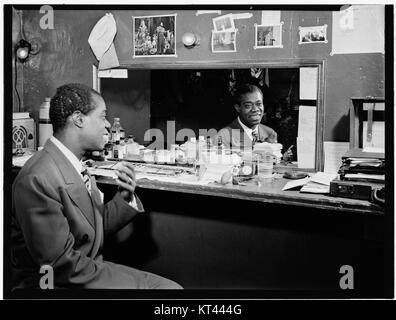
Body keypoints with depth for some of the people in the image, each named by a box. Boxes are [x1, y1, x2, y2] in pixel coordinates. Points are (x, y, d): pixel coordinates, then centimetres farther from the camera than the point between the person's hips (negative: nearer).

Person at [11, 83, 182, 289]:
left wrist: (125, 198, -6)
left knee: (171, 286, -2)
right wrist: (140, 282, -17)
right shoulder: (38, 180, -22)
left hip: (89, 271, 8)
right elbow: (62, 264, -22)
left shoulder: (77, 167, 6)